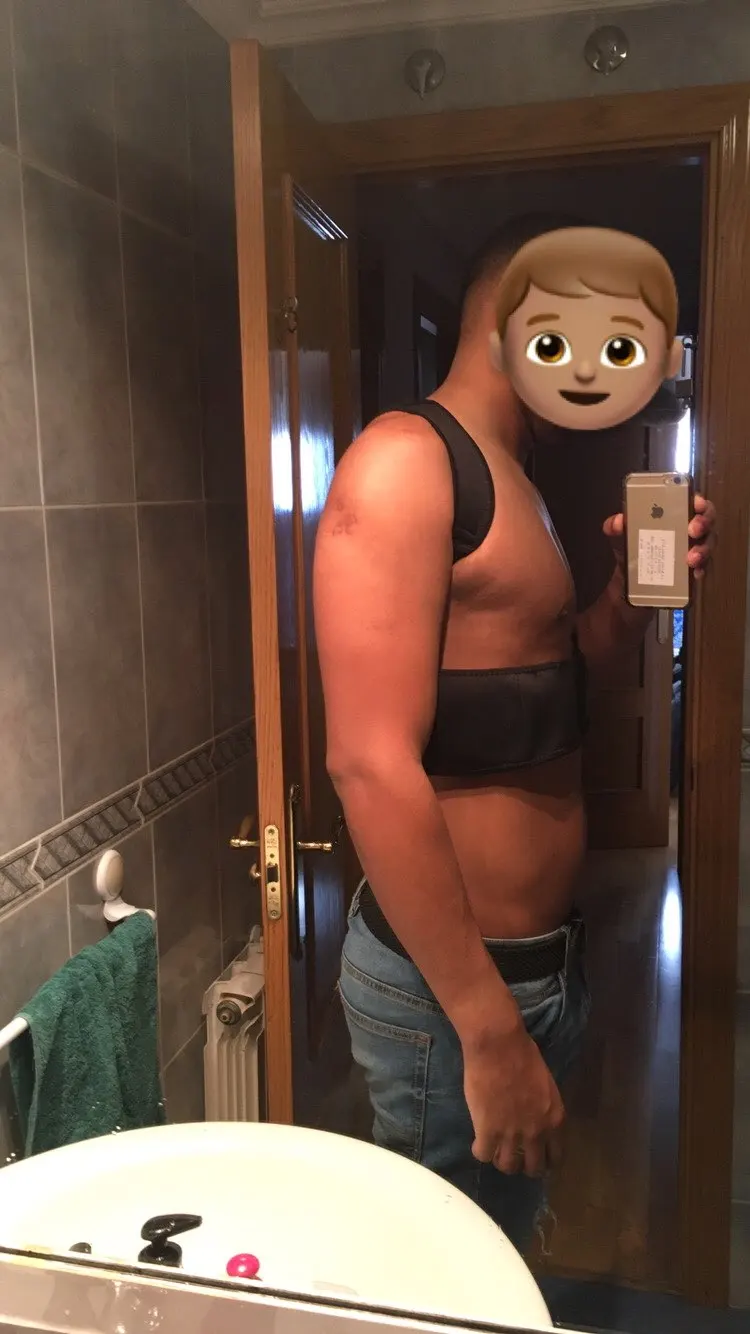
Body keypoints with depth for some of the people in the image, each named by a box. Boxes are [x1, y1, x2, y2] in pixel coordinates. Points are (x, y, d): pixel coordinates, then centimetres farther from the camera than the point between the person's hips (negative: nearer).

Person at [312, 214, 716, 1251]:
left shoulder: (510, 478, 13)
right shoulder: (405, 460, -17)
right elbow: (371, 764, -25)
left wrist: (632, 593, 4)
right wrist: (489, 1031, -23)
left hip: (543, 960, 9)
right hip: (447, 983, -9)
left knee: (507, 1258, 24)